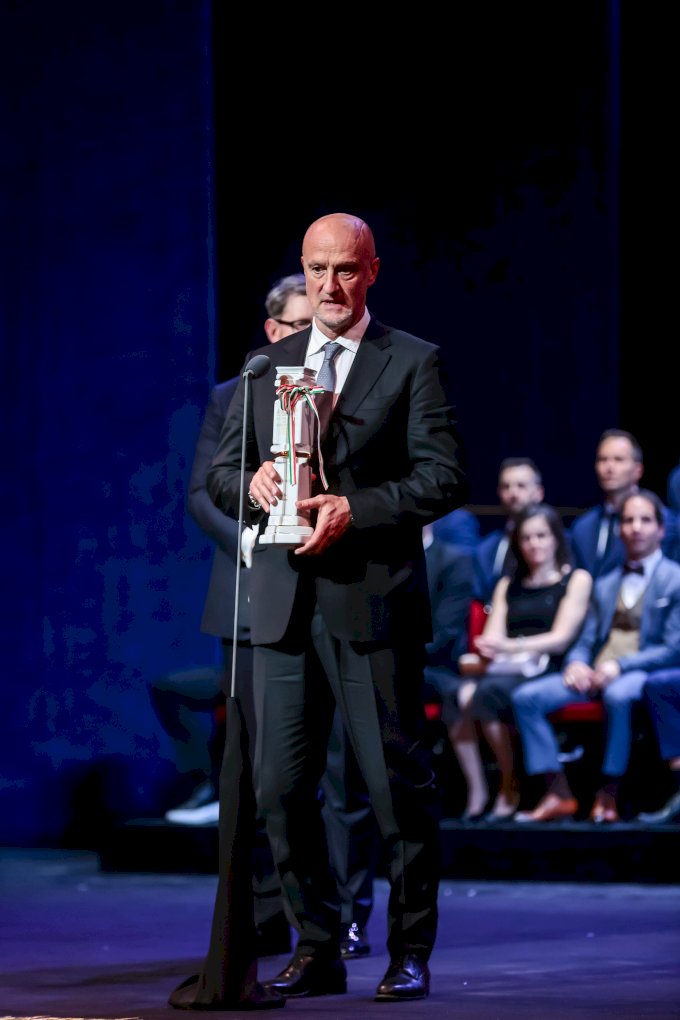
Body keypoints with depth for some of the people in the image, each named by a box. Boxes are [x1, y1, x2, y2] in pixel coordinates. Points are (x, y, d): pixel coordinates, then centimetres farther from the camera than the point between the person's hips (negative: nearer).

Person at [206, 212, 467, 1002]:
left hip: (373, 601, -4)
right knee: (280, 786, 4)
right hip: (282, 602, 4)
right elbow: (219, 472, 16)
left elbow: (443, 478, -5)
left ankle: (409, 953, 9)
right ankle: (316, 950, 13)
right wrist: (252, 480, -7)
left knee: (397, 782, -1)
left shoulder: (413, 363, 2)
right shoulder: (266, 366, 15)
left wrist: (356, 509, -17)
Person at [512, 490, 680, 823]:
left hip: (641, 673, -6)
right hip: (594, 673, 6)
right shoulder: (604, 585, 24)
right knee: (525, 697, -17)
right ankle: (557, 793, -19)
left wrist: (619, 665, -16)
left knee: (618, 695, -41)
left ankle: (608, 795, -29)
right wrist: (576, 663, -4)